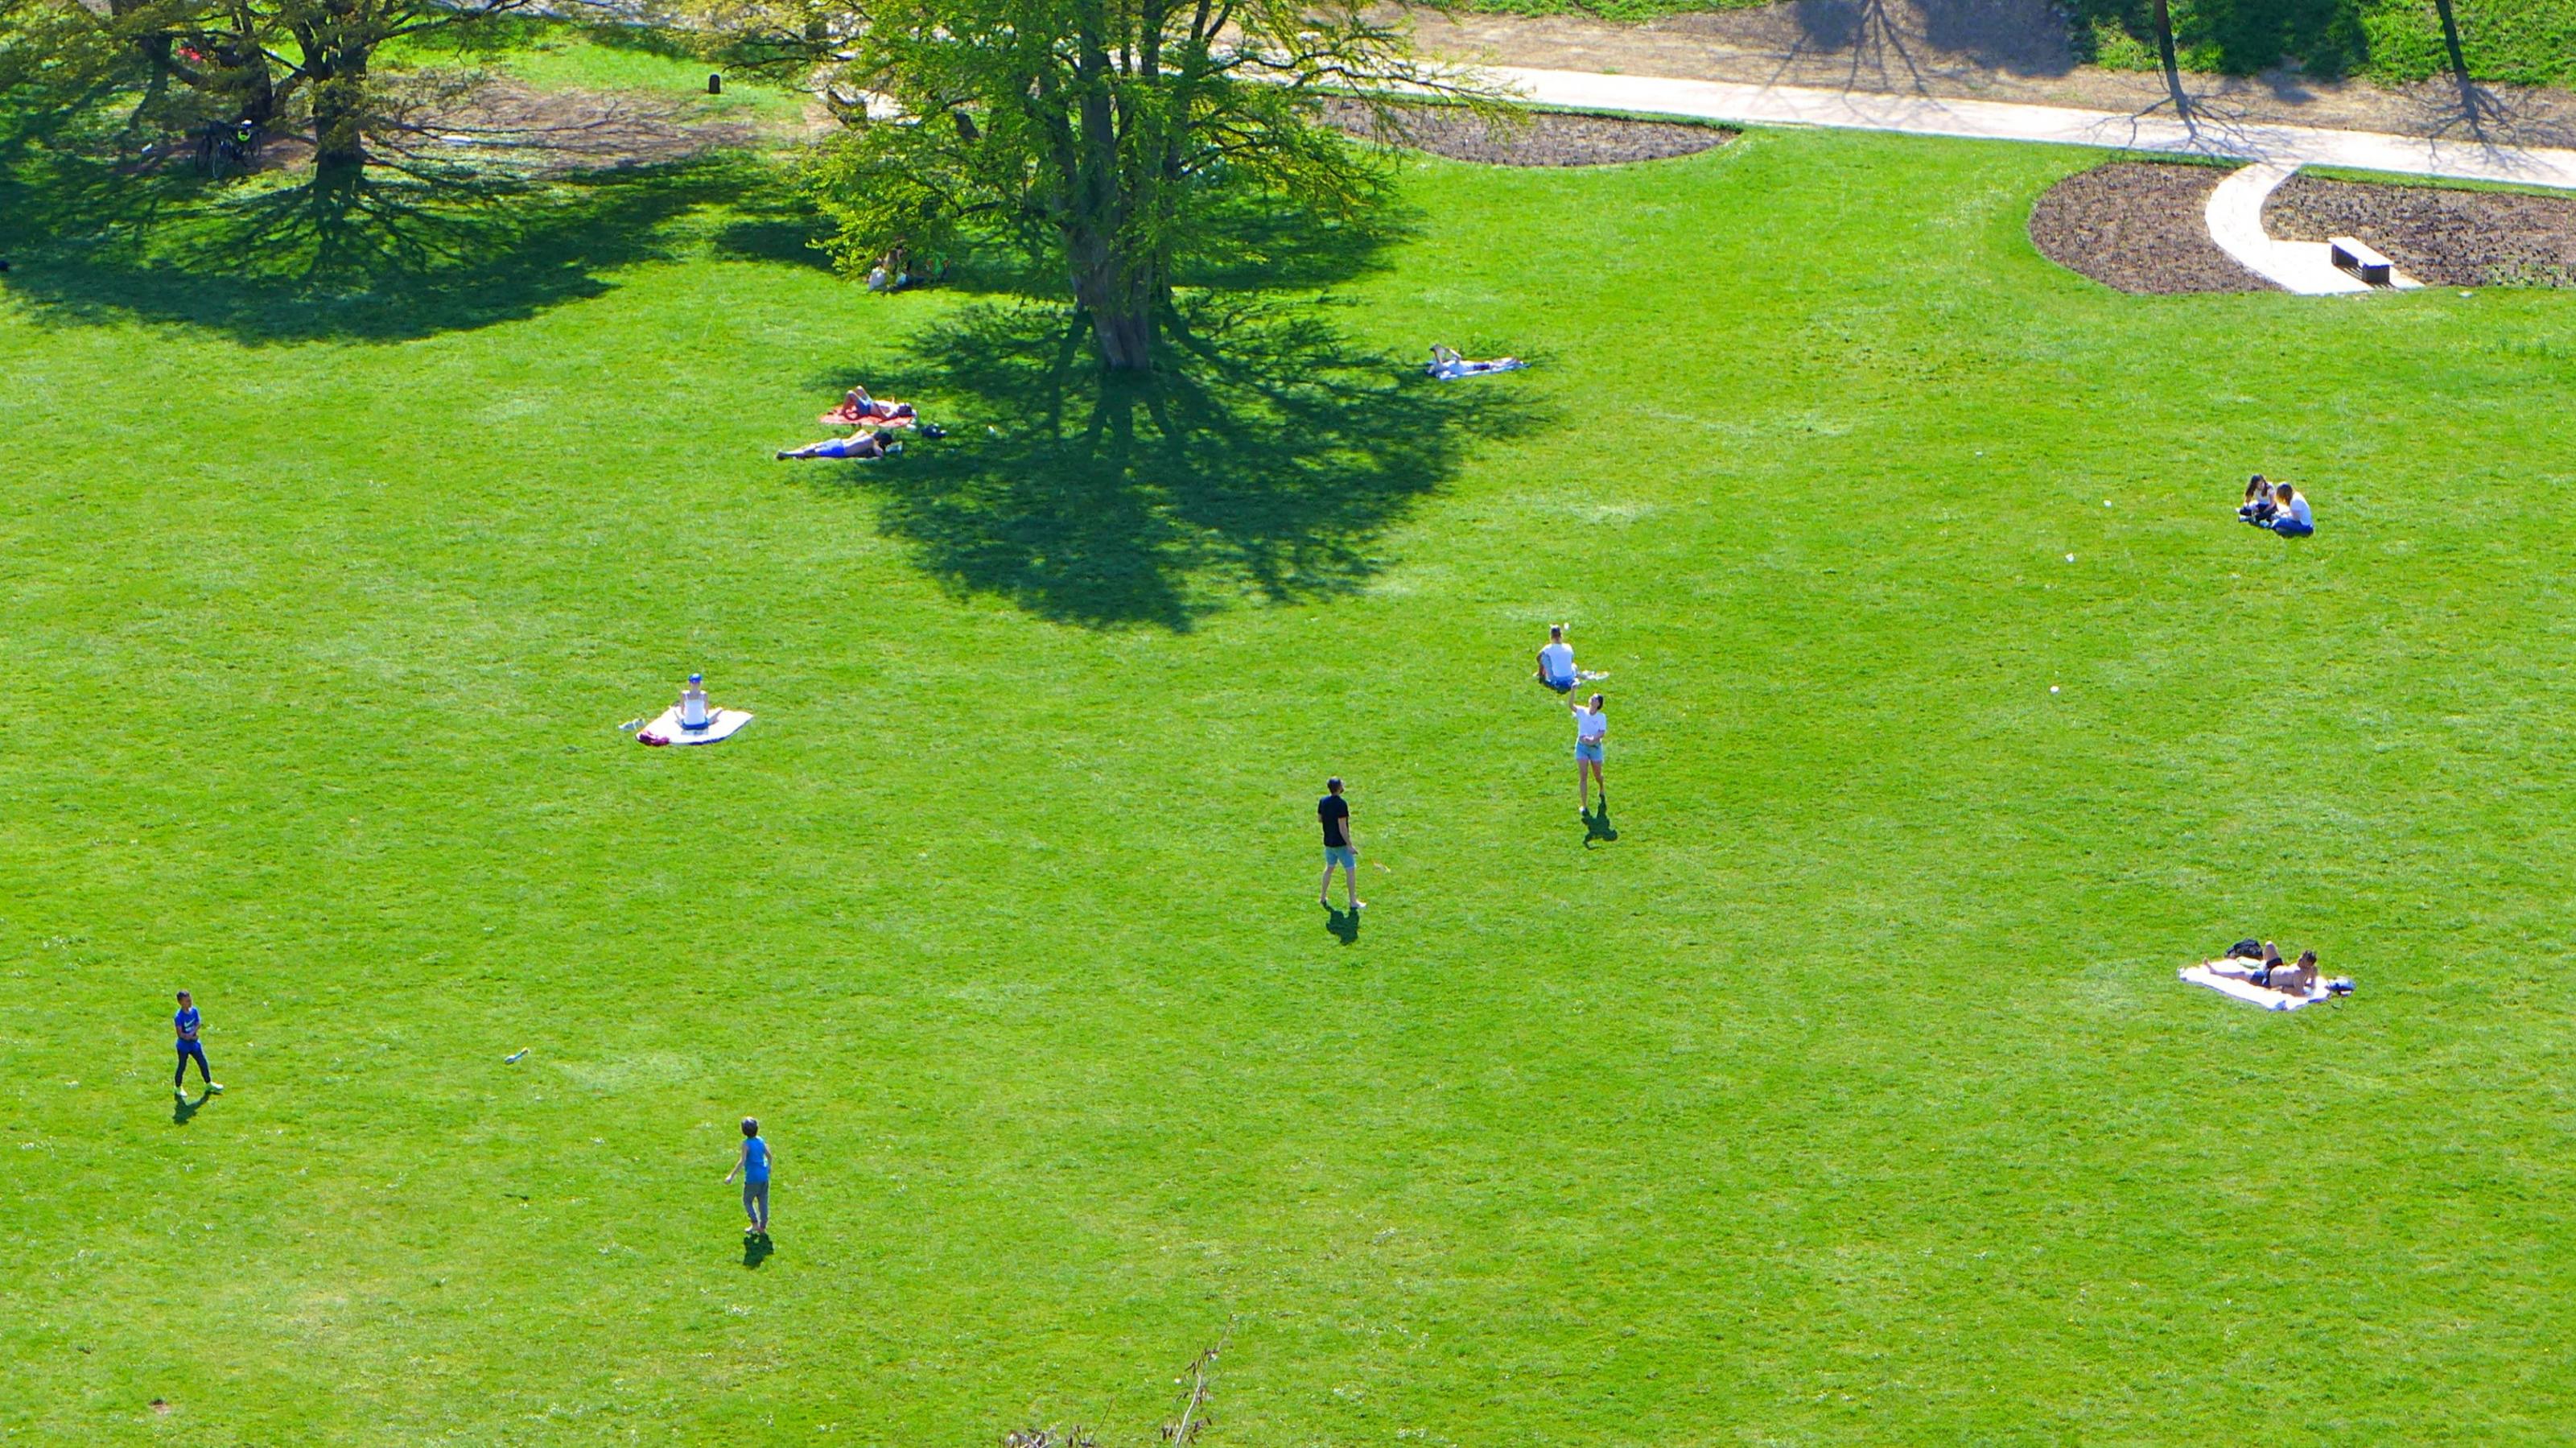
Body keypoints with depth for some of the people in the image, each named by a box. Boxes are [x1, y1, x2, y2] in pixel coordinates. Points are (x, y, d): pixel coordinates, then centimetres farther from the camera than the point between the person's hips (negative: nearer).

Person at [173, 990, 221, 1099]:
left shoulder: (194, 1011, -3)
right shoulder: (179, 1017, -23)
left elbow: (198, 1024, -1)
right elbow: (180, 1034, -23)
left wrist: (191, 1033, -18)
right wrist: (192, 1037, -19)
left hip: (195, 1044, 6)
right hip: (184, 1046, -6)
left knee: (203, 1063, 13)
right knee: (182, 1067, 7)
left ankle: (209, 1084, 29)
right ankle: (178, 1088, 25)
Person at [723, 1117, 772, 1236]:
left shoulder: (746, 1144, -13)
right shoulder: (761, 1141, 4)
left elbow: (742, 1161, -20)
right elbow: (769, 1155, 14)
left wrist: (732, 1176, -18)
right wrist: (769, 1167, 35)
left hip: (752, 1178, -6)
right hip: (764, 1176, 6)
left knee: (747, 1201, 10)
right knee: (763, 1202, 11)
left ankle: (755, 1224, -1)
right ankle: (763, 1227, 13)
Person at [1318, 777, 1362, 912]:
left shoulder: (1323, 801, 0)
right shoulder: (1341, 804, -22)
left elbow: (1319, 818, 13)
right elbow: (1342, 827, -23)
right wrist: (1349, 845, -19)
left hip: (1328, 842, 7)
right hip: (1341, 844, -7)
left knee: (1329, 868, 23)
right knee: (1351, 870, 1)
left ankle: (1323, 897, 30)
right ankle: (1353, 902, 3)